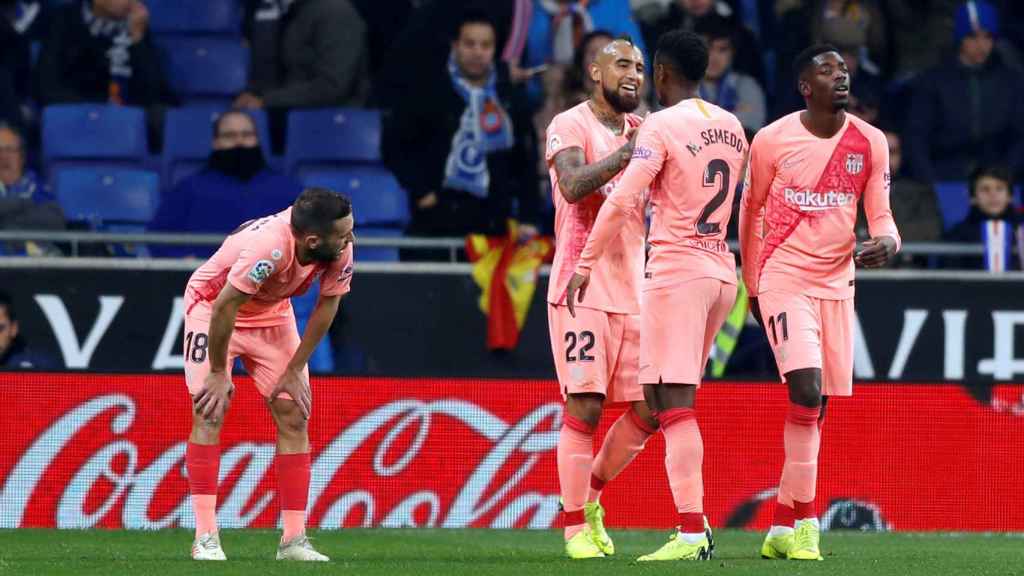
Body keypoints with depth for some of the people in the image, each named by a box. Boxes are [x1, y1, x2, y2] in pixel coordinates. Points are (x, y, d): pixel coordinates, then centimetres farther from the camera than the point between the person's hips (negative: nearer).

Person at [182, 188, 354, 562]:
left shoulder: (340, 250, -23)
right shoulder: (269, 247, -41)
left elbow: (327, 305, -6)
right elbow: (224, 308, -32)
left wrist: (295, 370, -4)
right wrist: (218, 374, -21)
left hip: (272, 313, 6)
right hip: (212, 304, -6)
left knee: (294, 416, -2)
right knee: (209, 414, -14)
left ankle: (294, 539, 0)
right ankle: (205, 538, -12)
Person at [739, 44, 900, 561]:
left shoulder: (870, 142, 2)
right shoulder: (772, 140, -6)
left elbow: (881, 216, 4)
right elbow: (751, 212, 7)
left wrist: (886, 241, -21)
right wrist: (752, 286, 12)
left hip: (836, 282, 4)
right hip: (784, 280, -4)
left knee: (818, 406, 5)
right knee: (806, 391, -20)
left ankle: (782, 527, 15)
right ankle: (804, 518, -13)